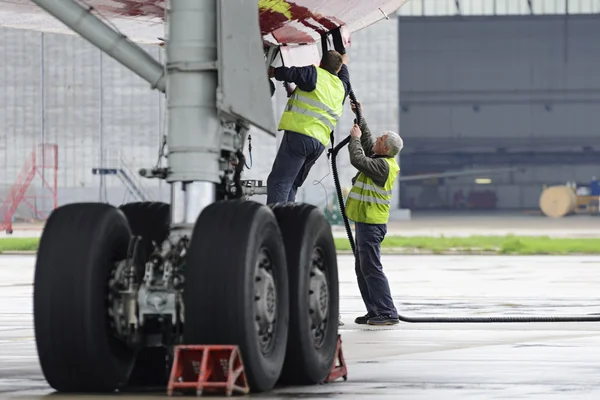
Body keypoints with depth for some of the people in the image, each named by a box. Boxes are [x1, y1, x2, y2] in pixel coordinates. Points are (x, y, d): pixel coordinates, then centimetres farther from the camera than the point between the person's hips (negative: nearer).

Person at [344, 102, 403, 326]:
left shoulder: (383, 165, -19)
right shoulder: (384, 160, 11)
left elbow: (358, 159, -25)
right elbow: (367, 142, 26)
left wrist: (355, 138, -9)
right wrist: (360, 117, 25)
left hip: (371, 223, -11)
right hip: (367, 221, 11)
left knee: (371, 268, -11)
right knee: (362, 269, 14)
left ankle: (387, 313, -12)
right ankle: (375, 312, 16)